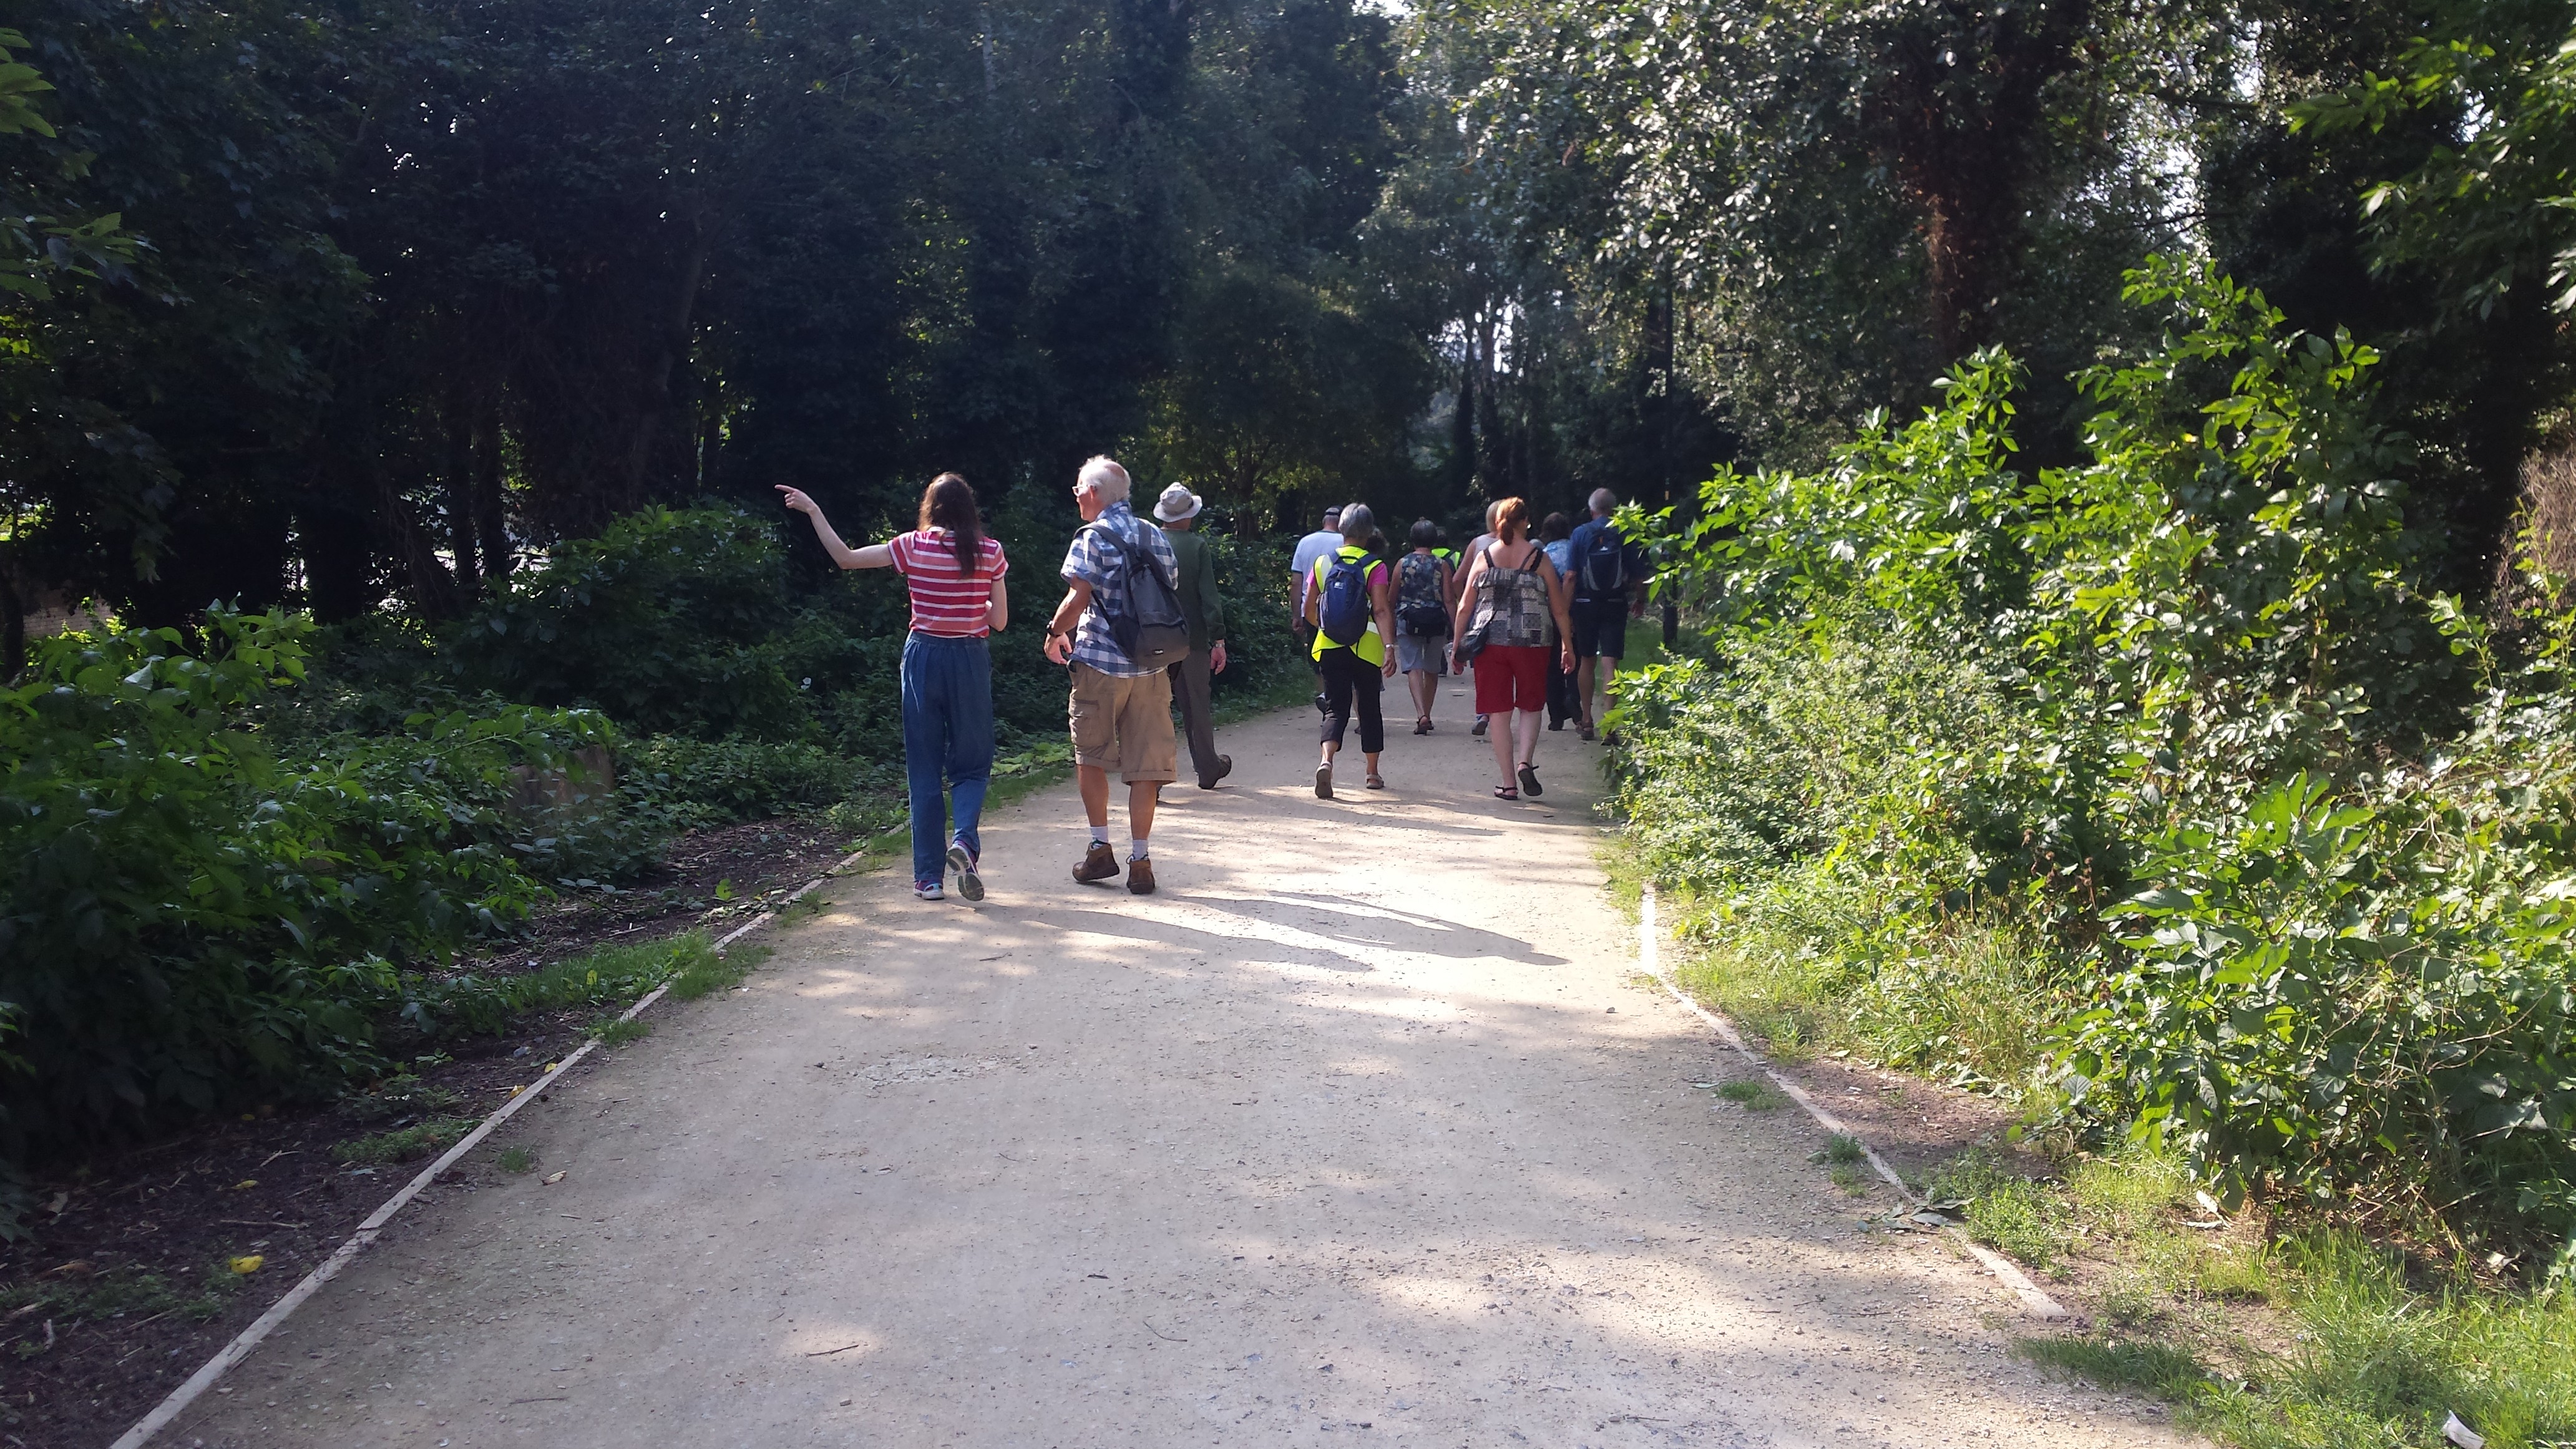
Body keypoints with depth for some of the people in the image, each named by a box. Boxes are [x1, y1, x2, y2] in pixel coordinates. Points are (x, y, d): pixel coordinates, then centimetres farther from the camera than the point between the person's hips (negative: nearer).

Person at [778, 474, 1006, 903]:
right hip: (970, 661, 0)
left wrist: (813, 512, 8)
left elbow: (846, 557, 1)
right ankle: (965, 839, -17)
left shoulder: (913, 546, -4)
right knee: (971, 764, 12)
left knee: (924, 770, 8)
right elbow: (999, 620, -1)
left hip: (924, 656, 0)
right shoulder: (990, 551, -4)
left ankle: (929, 877, 9)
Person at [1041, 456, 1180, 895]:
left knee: (1091, 757, 12)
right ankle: (1140, 860, 3)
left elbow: (1077, 600, -13)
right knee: (1145, 763, 4)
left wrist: (1055, 633, 4)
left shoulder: (1093, 537, -7)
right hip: (1152, 667, 4)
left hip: (1100, 662, -4)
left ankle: (1101, 849, 10)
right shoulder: (1157, 538, 11)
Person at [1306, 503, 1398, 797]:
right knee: (1369, 707, 13)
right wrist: (1389, 647, -21)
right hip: (1366, 648, -2)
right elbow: (1381, 611, -16)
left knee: (1336, 707, 0)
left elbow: (1310, 611, 9)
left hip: (1330, 646, 2)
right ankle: (1373, 774, 23)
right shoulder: (1374, 566, -6)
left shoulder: (1323, 563, 4)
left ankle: (1326, 761, -27)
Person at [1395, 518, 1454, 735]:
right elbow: (1449, 599, -5)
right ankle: (1426, 715, 24)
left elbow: (1392, 596, 6)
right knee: (1432, 671, 15)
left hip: (1408, 621, -1)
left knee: (1414, 668, -5)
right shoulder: (1442, 565, -1)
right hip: (1436, 622, 1)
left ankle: (1421, 714, -24)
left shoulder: (1402, 563, 0)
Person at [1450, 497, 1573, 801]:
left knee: (1499, 713, 5)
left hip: (1491, 642, 1)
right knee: (1530, 706, 16)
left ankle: (1509, 783, 5)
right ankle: (1526, 762, -7)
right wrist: (1567, 645, 13)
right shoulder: (1539, 558, 0)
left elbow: (1464, 606, 3)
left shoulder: (1483, 557, 3)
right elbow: (1559, 608, 4)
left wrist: (1458, 644, 12)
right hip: (1531, 642, -1)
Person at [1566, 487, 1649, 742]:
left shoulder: (1580, 533, -2)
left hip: (1587, 604, 1)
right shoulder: (1625, 534, -3)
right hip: (1615, 604, -1)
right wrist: (1640, 601, 16)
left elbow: (1571, 576, -6)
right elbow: (1638, 575, -1)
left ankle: (1587, 721, 21)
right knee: (1610, 662, -4)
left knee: (1586, 661, 14)